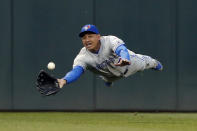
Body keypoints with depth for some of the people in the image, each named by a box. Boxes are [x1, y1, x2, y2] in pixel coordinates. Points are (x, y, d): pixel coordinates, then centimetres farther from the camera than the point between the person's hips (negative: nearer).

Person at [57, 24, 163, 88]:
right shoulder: (82, 57, -39)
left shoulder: (110, 41, -44)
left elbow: (122, 49, -63)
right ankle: (108, 82, 74)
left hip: (129, 60, -2)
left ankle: (155, 64, 63)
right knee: (107, 80, 35)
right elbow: (76, 71, -55)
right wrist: (64, 80, -79)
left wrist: (124, 59, -89)